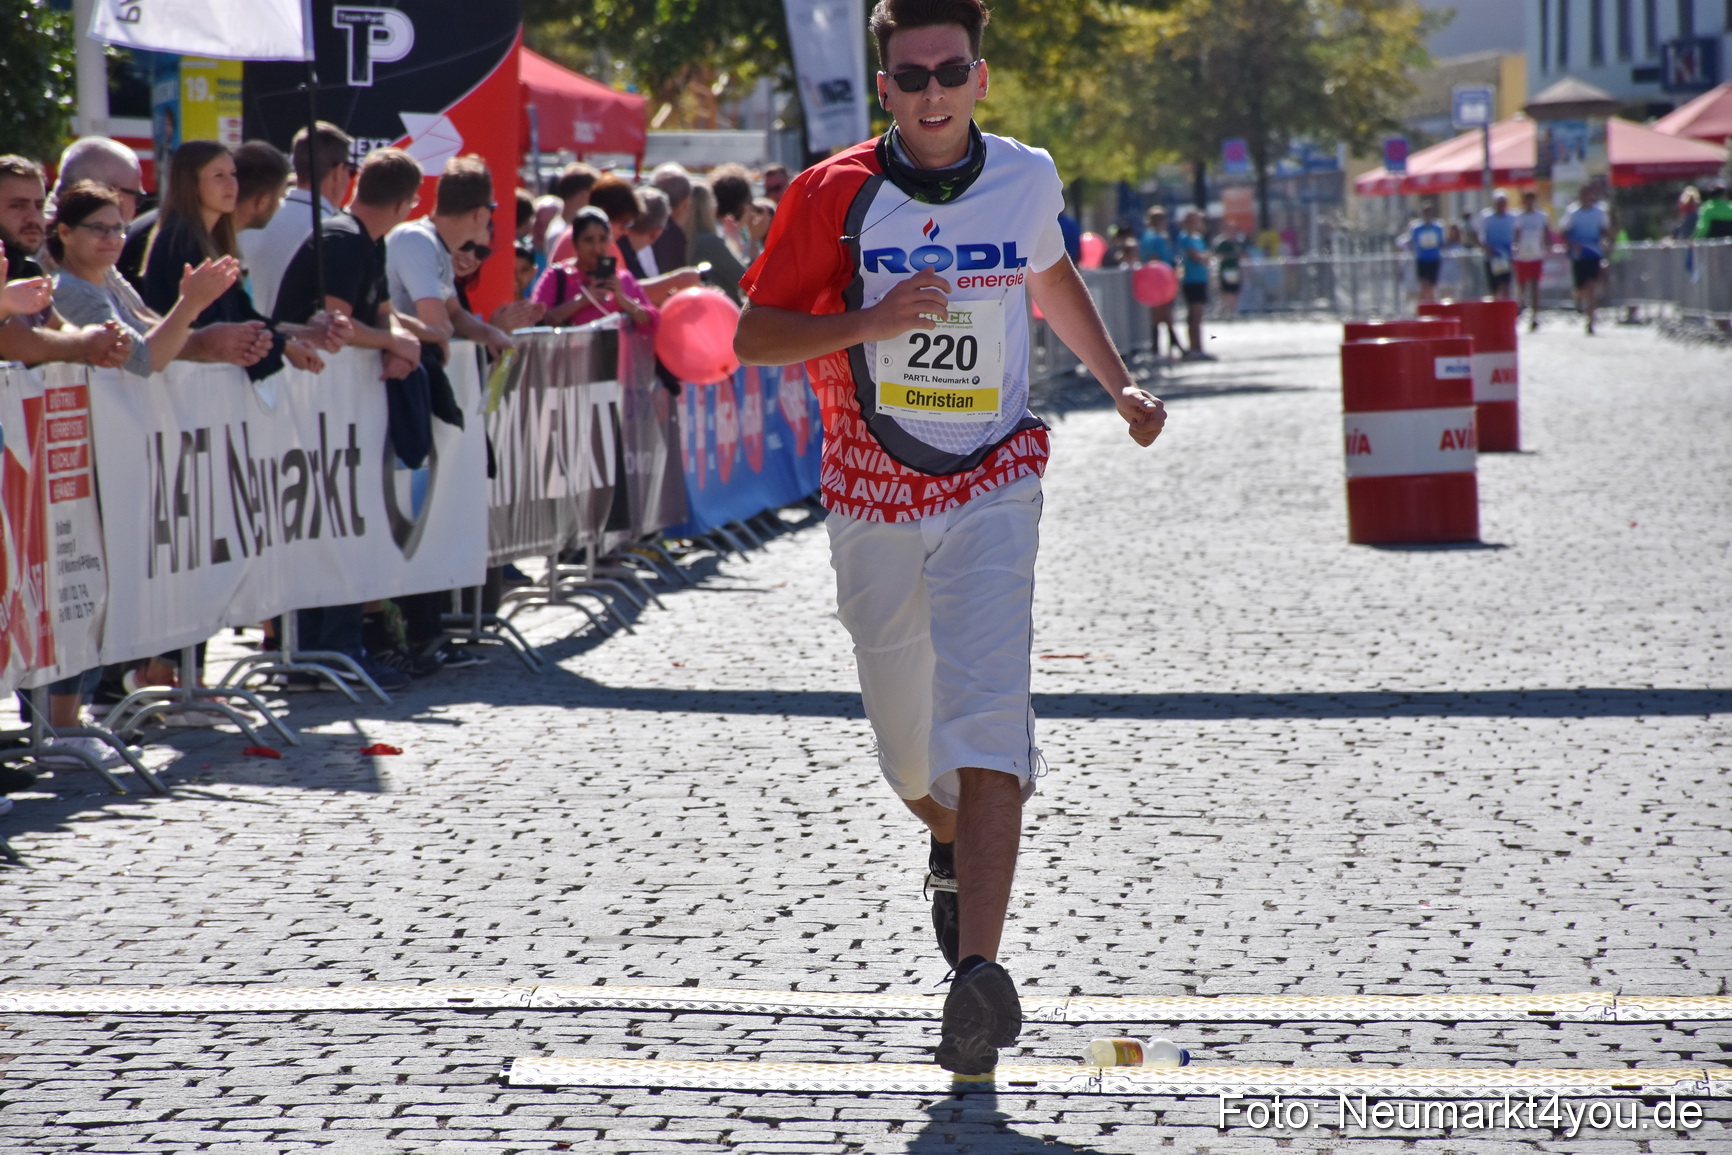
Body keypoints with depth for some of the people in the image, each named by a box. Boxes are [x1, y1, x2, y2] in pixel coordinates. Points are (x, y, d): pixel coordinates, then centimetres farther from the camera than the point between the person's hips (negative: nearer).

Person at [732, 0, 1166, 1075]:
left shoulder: (1027, 178, 1)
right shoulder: (834, 194, -7)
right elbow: (753, 338, -5)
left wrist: (1121, 384, 16)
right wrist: (871, 320, -20)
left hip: (992, 490, -1)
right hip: (873, 497, 1)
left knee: (985, 715, -20)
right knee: (908, 744, 12)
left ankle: (980, 969, -27)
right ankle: (954, 843, 48)